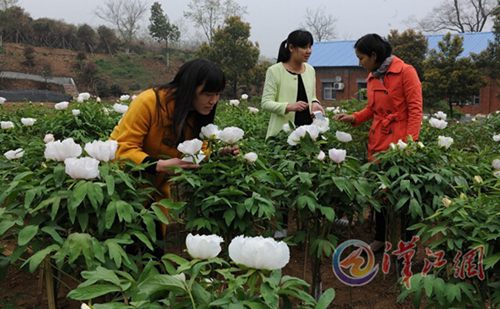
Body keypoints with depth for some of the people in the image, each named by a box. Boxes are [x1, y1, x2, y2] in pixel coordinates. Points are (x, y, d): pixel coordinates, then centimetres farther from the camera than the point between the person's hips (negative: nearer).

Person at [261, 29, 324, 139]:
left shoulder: (310, 70, 8)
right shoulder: (275, 71, -8)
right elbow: (266, 103, -11)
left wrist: (315, 103, -4)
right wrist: (289, 107, -26)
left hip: (307, 129, 5)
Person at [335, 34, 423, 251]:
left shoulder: (405, 72, -8)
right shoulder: (372, 77, 12)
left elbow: (415, 109, -11)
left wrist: (410, 142, -18)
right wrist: (354, 118, 3)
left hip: (399, 143, -6)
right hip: (377, 142, 6)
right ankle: (380, 238, 23)